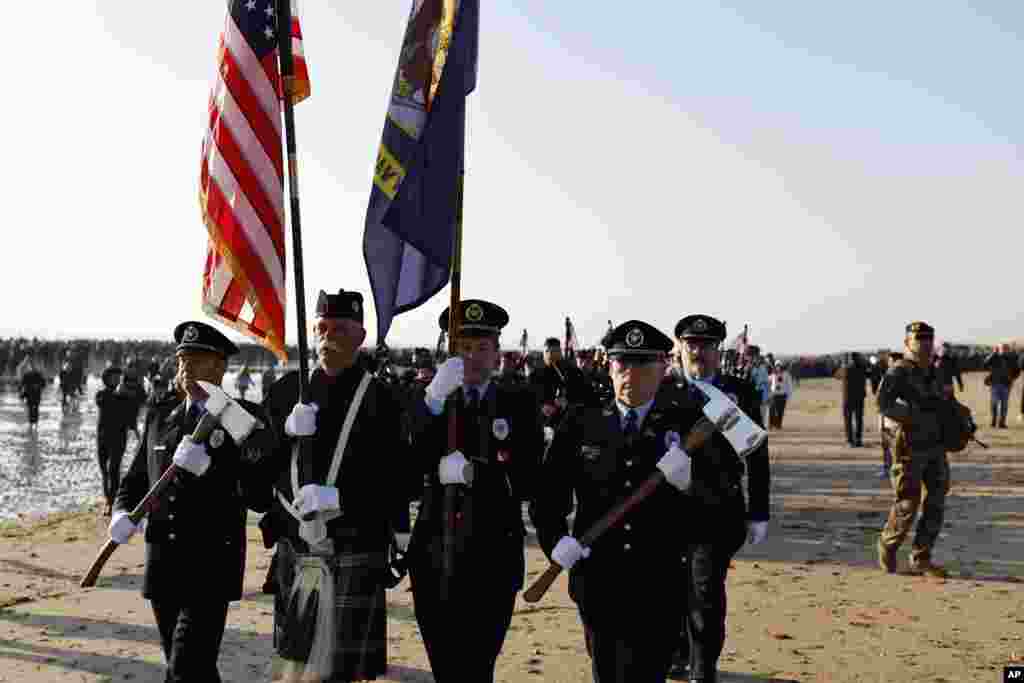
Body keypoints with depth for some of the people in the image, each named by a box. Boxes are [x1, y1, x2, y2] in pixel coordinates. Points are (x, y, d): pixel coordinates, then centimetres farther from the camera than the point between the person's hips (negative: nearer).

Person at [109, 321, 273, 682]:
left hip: (213, 564, -5)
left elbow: (259, 493, -14)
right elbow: (135, 481, 14)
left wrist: (206, 468, -26)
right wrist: (122, 515, -8)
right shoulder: (160, 417, 9)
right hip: (163, 563, 6)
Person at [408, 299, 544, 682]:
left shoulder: (520, 404, 2)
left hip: (492, 560, -2)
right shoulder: (430, 402, 7)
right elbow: (409, 464, -11)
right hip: (434, 556, 2)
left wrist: (470, 471, -16)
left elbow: (527, 482, -6)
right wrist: (435, 399, -21)